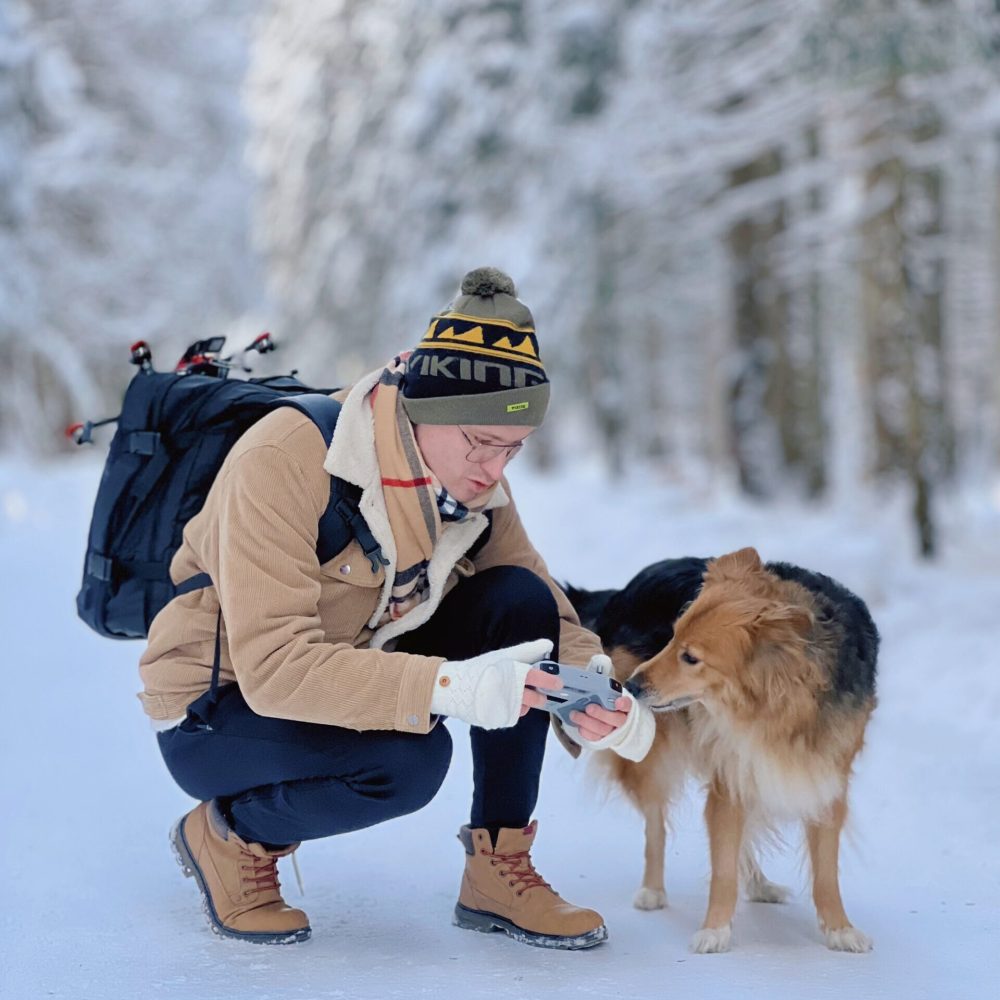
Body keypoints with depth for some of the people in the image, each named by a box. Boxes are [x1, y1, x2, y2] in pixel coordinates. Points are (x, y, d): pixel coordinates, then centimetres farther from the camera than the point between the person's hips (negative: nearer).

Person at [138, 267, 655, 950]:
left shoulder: (474, 483, -7)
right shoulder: (284, 463, -29)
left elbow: (550, 620, -1)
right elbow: (272, 666, -36)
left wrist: (592, 697, -24)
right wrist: (450, 687, -46)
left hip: (357, 680, 7)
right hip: (217, 714, -6)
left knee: (519, 600, -14)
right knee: (408, 758, -34)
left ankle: (498, 871, -5)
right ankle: (229, 836, -4)